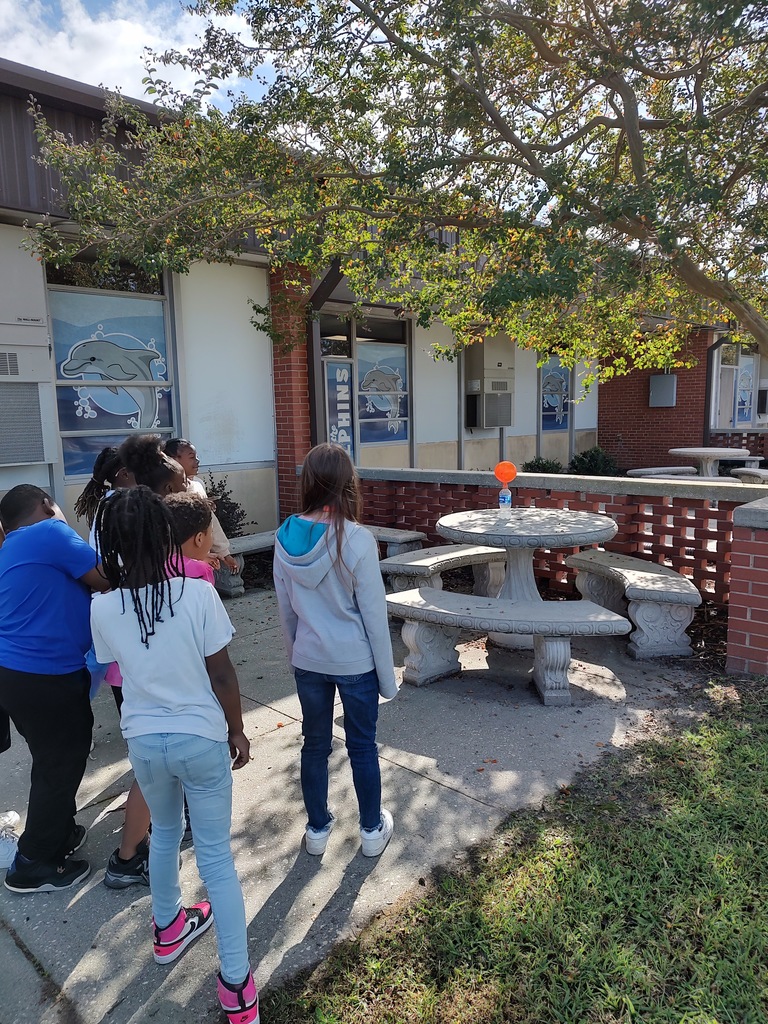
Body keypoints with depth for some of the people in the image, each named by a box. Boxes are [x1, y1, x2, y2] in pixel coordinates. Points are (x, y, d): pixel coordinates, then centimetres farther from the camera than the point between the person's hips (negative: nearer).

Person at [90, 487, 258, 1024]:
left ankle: (168, 928, 50)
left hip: (144, 741, 3)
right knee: (216, 855, 10)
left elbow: (119, 670, 4)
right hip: (201, 739, -3)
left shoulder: (103, 609, -12)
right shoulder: (198, 594, -20)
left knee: (164, 831, 29)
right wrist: (237, 733, 0)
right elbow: (222, 676, -13)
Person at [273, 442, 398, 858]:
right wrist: (387, 676, -3)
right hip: (355, 661, -3)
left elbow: (286, 611, 2)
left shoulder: (286, 538, -8)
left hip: (309, 661, 3)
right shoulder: (357, 539, -21)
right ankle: (372, 830, 34)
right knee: (362, 747, 15)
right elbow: (374, 614, -14)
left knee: (315, 745, 19)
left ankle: (317, 829, 36)